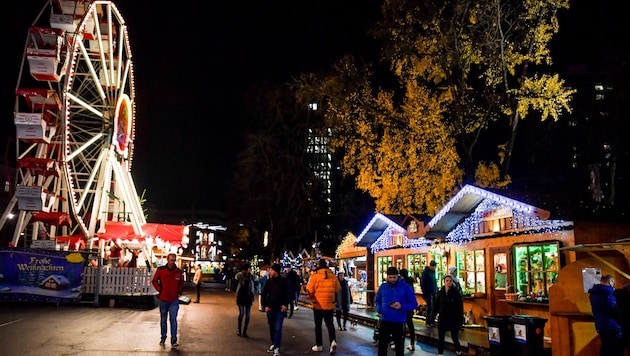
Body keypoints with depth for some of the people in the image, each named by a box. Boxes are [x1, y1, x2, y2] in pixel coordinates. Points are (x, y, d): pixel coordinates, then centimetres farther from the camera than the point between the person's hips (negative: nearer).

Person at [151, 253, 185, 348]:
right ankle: (163, 337, 28)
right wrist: (160, 289, -3)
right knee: (163, 319, 13)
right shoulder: (160, 270, -5)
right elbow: (154, 281, 6)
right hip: (163, 299, 0)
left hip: (174, 300, 0)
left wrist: (179, 292, 2)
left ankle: (174, 340, -3)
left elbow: (181, 283, 15)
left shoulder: (179, 272, -1)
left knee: (173, 319, -6)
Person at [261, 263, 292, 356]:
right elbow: (264, 294, 7)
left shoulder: (284, 281, -6)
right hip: (270, 308, 4)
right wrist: (265, 305, -1)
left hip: (280, 309, -4)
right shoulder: (268, 281, 3)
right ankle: (273, 344, 29)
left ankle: (277, 348, -6)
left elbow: (288, 294, -4)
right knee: (272, 327, 13)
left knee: (278, 328, -8)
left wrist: (285, 304, -13)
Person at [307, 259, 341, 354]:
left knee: (318, 325, 12)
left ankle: (319, 345, 18)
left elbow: (310, 291, -9)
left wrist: (312, 297, 11)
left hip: (318, 305, -2)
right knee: (330, 324, 13)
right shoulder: (333, 276, -1)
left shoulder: (315, 276, -11)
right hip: (330, 305, 2)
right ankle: (333, 341, -8)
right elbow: (337, 289, 5)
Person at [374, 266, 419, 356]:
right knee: (382, 345, 10)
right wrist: (378, 310, -3)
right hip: (384, 321, 3)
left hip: (399, 322, -3)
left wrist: (401, 306, -22)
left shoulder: (406, 287, -8)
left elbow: (414, 304, -6)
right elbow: (377, 300, 17)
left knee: (399, 346, 10)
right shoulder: (383, 287, 3)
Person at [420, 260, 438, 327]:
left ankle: (432, 321, 15)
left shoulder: (433, 271, 12)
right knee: (429, 307, -6)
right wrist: (424, 293, -14)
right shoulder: (425, 272, -10)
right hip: (428, 293, -7)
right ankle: (428, 322, 3)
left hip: (434, 292, 7)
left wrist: (436, 289, 13)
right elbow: (422, 283, -12)